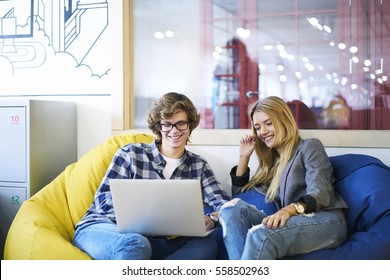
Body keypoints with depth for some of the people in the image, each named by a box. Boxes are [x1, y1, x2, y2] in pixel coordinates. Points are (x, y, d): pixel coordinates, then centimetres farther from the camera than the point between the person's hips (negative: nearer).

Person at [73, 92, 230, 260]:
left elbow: (223, 203, 3)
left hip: (153, 239, 3)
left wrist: (212, 219, -22)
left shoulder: (198, 166, 14)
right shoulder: (130, 154, 7)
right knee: (136, 244, -39)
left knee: (207, 244, -27)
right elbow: (104, 198, -1)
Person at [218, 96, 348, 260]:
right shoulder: (270, 161, 27)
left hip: (325, 220, -6)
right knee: (233, 208, -19)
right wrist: (244, 157, 22)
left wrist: (289, 209, -29)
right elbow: (240, 194, 31)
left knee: (261, 235, -35)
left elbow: (320, 194, -9)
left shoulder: (309, 147, 8)